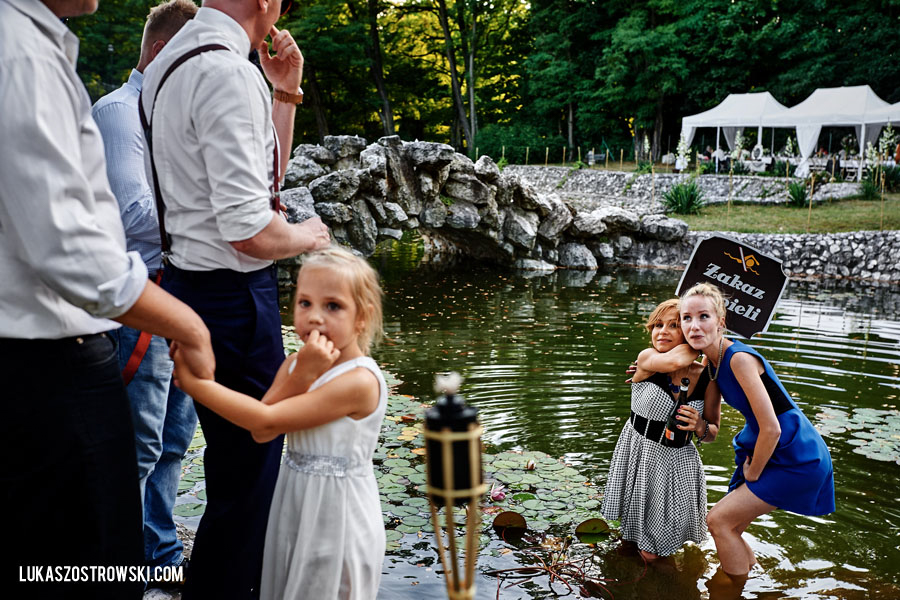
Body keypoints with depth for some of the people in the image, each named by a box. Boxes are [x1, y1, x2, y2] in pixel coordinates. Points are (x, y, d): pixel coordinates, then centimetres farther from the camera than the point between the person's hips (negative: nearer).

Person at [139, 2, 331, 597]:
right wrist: (306, 235, -4)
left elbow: (265, 177, 20)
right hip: (232, 295, -11)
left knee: (238, 460, 23)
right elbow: (249, 229, -24)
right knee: (248, 474, 1)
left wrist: (285, 93, 12)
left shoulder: (172, 64, 13)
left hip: (191, 277, 11)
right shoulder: (227, 74, -19)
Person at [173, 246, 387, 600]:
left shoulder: (359, 380, -24)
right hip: (292, 508, 7)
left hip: (336, 518, -7)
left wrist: (193, 381, -24)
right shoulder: (295, 363, 0)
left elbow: (266, 420, -26)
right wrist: (300, 377, -23)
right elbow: (262, 435, -11)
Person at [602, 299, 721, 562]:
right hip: (638, 453, -1)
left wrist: (700, 427, -21)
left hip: (678, 460, 1)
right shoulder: (646, 358, -15)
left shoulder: (707, 378, -8)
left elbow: (713, 433, 3)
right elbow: (675, 361, -38)